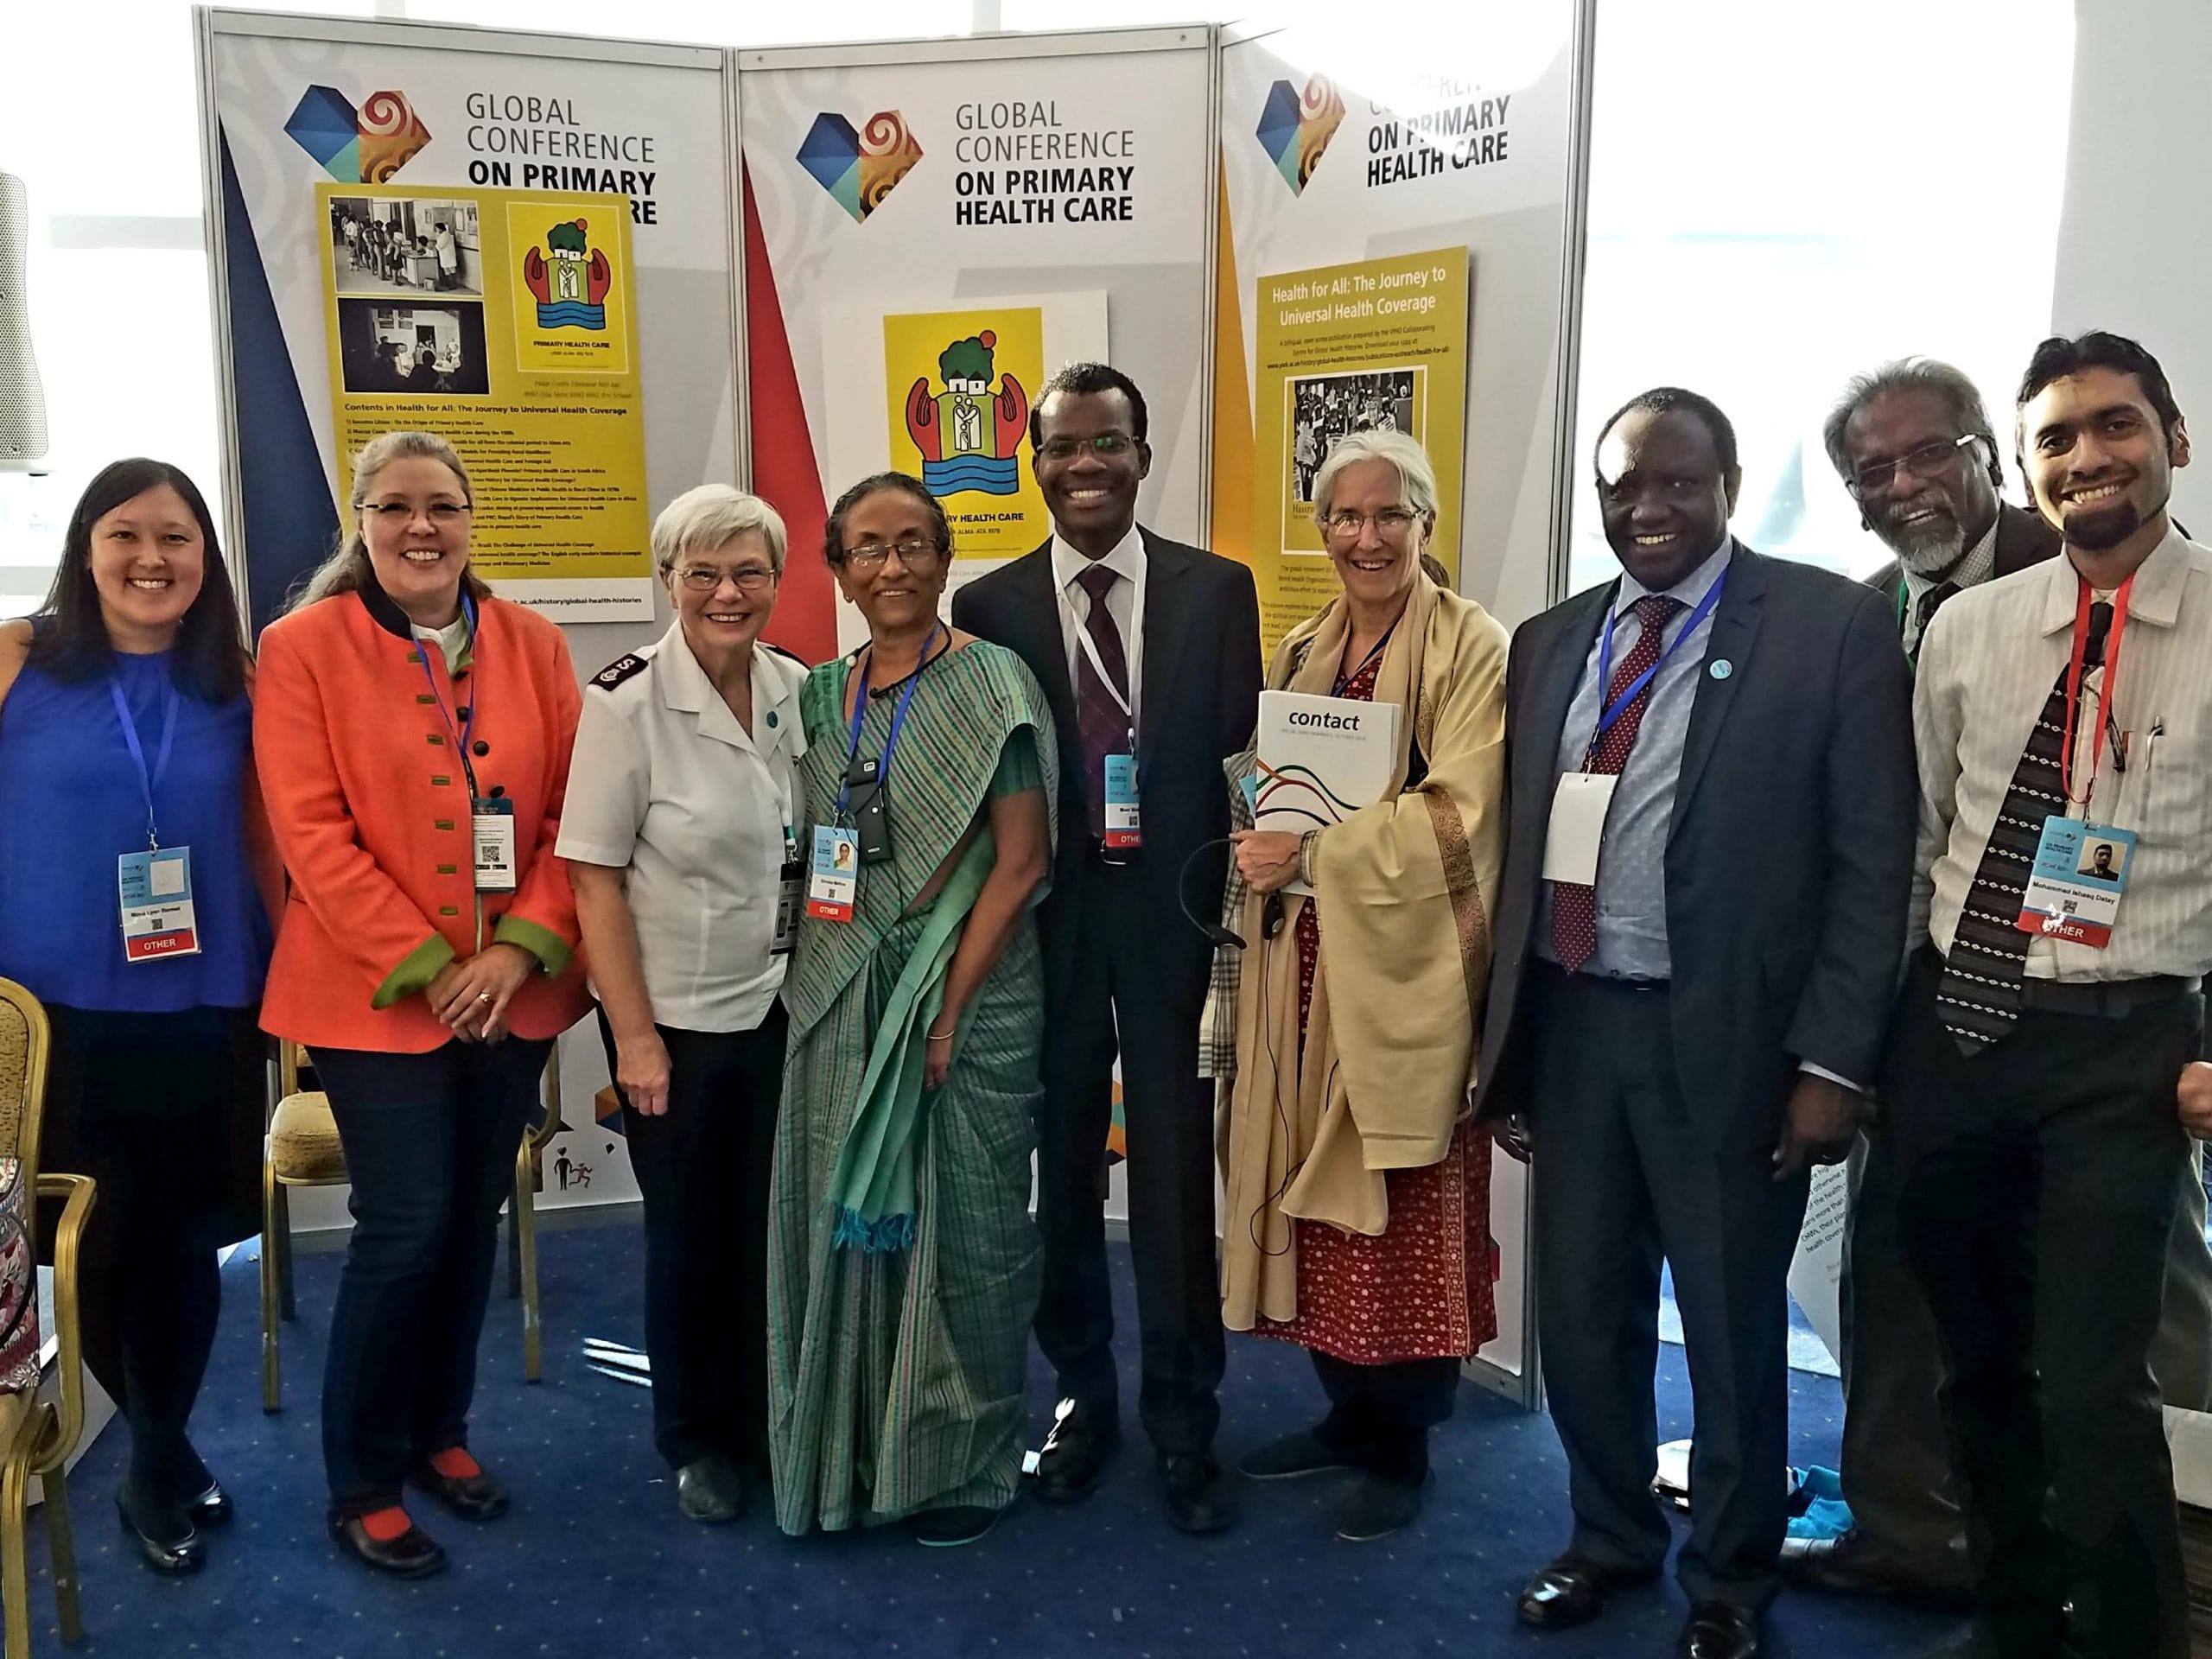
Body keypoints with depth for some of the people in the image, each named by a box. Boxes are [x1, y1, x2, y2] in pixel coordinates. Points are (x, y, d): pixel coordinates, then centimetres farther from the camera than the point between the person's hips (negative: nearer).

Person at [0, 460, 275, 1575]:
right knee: (91, 1250, 9)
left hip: (202, 1016, 1)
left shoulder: (237, 681, 3)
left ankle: (159, 1469, 34)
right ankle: (167, 1457, 34)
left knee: (181, 1246, 10)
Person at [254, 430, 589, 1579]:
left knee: (472, 1222, 14)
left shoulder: (532, 646, 5)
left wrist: (520, 949, -9)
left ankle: (439, 1430, 34)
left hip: (514, 993, 4)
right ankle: (363, 1485, 16)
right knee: (405, 1232, -3)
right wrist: (425, 966, -14)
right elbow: (311, 832, -11)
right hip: (376, 998, -4)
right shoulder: (304, 646, -5)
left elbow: (572, 811, 3)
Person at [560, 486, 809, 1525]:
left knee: (775, 1226, 12)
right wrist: (635, 1036, -13)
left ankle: (767, 1427, 34)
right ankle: (695, 1445, 32)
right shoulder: (626, 702, -13)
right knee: (690, 1237, 11)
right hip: (678, 1019, -4)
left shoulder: (799, 690, 0)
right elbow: (594, 878, -12)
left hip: (786, 1009, 4)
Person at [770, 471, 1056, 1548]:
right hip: (844, 1003, 5)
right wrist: (824, 983, 3)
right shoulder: (823, 694, 9)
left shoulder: (991, 685, -7)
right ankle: (857, 1449, 28)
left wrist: (948, 1007, -14)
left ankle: (968, 1461, 24)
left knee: (964, 1223, 5)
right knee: (851, 1218, 11)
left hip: (967, 998, -5)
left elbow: (1020, 862, -12)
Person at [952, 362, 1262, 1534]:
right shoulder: (991, 605, 2)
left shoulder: (1218, 590, 1)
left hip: (1174, 914, -1)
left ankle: (1183, 1426, 21)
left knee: (1176, 1176, 4)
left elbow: (1244, 754, 2)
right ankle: (1082, 1395, 32)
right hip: (1046, 920, 1)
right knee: (1061, 1169, 12)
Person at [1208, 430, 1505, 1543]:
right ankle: (1348, 1410, 27)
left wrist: (1313, 847, -18)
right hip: (1301, 964, 6)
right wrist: (1264, 833, 2)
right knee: (1316, 1195, 10)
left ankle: (1402, 1445, 18)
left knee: (1402, 1213, 2)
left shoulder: (1469, 647, -6)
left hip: (1403, 969, -6)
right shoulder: (1302, 651, 14)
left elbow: (1457, 812, -15)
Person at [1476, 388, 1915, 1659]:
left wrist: (1833, 1061, -12)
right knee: (1581, 1314, 17)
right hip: (1569, 1027, 4)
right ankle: (1612, 1536, 41)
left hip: (1726, 1036, -4)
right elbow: (1521, 852, 10)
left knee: (1733, 1328, 13)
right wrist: (1504, 1046, 9)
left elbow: (1872, 861, -8)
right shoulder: (1550, 644, 9)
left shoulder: (1833, 624, -5)